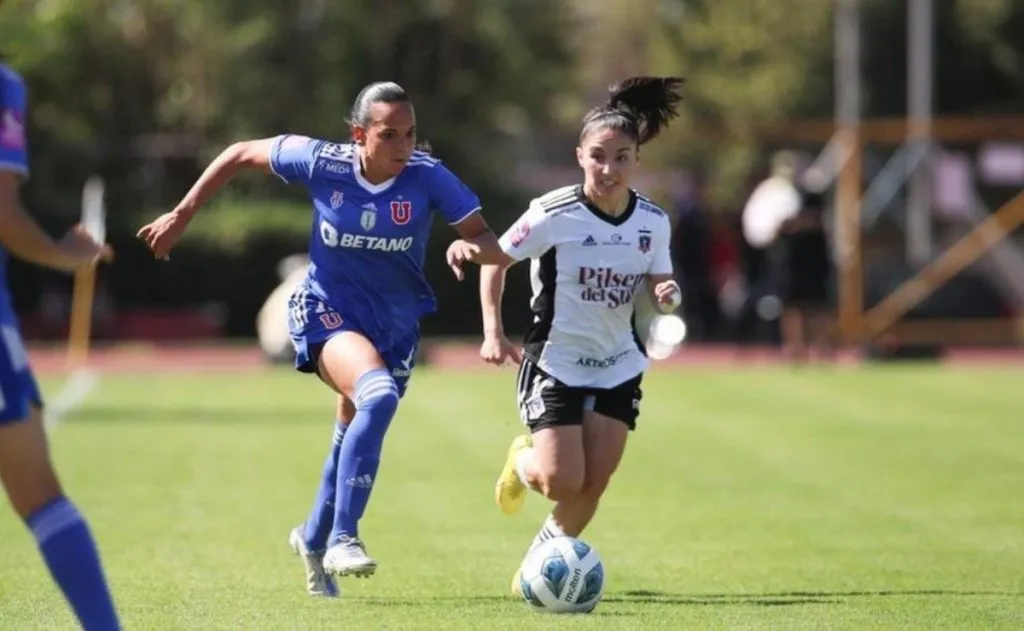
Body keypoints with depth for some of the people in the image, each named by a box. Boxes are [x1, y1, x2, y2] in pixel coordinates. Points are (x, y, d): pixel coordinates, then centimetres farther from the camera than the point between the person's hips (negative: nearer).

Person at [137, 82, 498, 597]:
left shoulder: (428, 177, -16)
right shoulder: (321, 163, -16)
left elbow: (487, 240, -16)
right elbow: (241, 155, -2)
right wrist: (181, 216, 0)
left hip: (395, 323, 3)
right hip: (329, 312, -3)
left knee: (354, 438, 16)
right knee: (377, 394, -33)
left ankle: (314, 539, 46)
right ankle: (342, 537, -29)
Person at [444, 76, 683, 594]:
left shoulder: (653, 222, -4)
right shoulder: (553, 216, -17)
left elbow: (659, 286, 5)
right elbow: (497, 260, -6)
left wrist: (667, 296, -20)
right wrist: (493, 332, -14)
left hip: (618, 367, 4)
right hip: (555, 363, -4)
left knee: (593, 484, -2)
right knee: (563, 482, -14)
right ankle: (523, 461, 23)